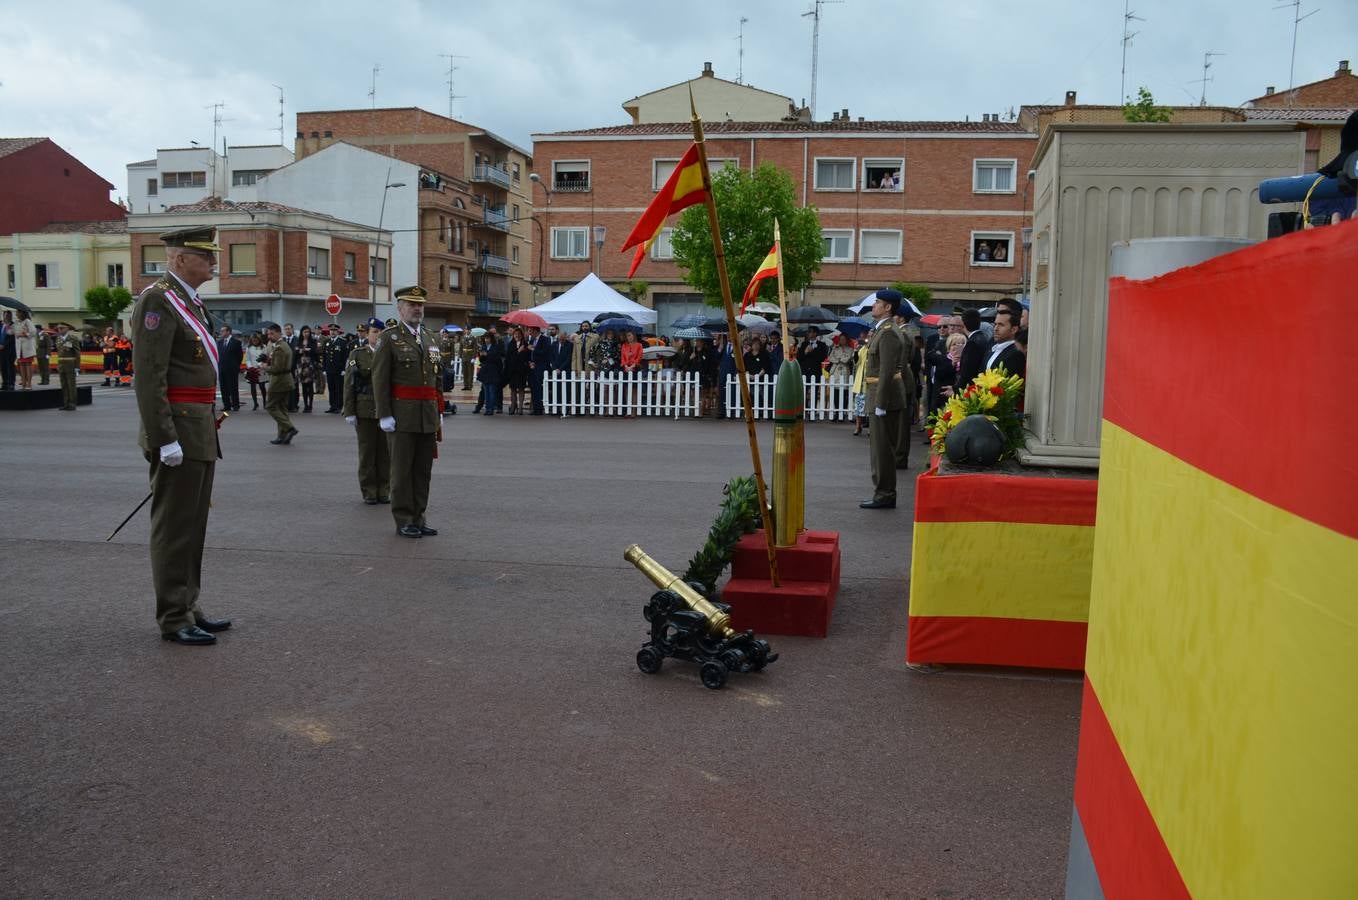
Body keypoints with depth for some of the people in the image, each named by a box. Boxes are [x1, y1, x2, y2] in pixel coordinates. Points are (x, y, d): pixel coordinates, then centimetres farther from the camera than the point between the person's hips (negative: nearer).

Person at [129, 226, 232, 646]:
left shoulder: (190, 302, 17)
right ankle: (174, 619, 7)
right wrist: (165, 438, -22)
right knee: (174, 527, -2)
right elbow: (148, 376, -19)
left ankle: (189, 606, 25)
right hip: (179, 430, -10)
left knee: (193, 524, 15)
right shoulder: (158, 300, -13)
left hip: (200, 431, 10)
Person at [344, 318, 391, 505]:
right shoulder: (357, 354, 1)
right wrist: (349, 412, -7)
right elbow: (349, 385, -1)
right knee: (367, 451, 3)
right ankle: (369, 492, 12)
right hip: (365, 410, -2)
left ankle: (383, 491, 14)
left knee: (385, 451, 4)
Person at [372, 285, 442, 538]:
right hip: (402, 415, -6)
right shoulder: (389, 338, -3)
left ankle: (418, 517, 17)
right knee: (402, 468, 1)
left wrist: (439, 413, 15)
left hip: (428, 415, 6)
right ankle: (404, 520, 8)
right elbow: (380, 380, -8)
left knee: (423, 469, 9)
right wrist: (385, 415, -14)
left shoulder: (430, 338, 15)